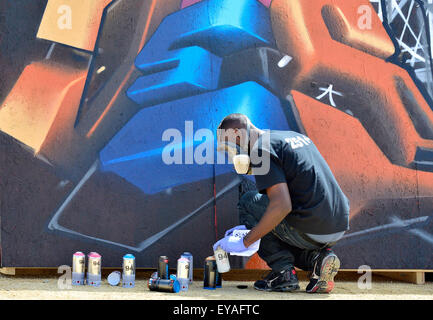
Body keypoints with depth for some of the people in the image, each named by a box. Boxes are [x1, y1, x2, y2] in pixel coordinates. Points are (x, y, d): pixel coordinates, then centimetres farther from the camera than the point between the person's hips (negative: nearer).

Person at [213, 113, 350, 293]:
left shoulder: (262, 149, -9)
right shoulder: (295, 136, 21)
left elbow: (282, 206, -20)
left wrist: (245, 241, -11)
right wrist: (251, 228, 29)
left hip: (311, 230, -9)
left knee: (248, 202, 12)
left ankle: (283, 273, 3)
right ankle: (317, 258, 6)